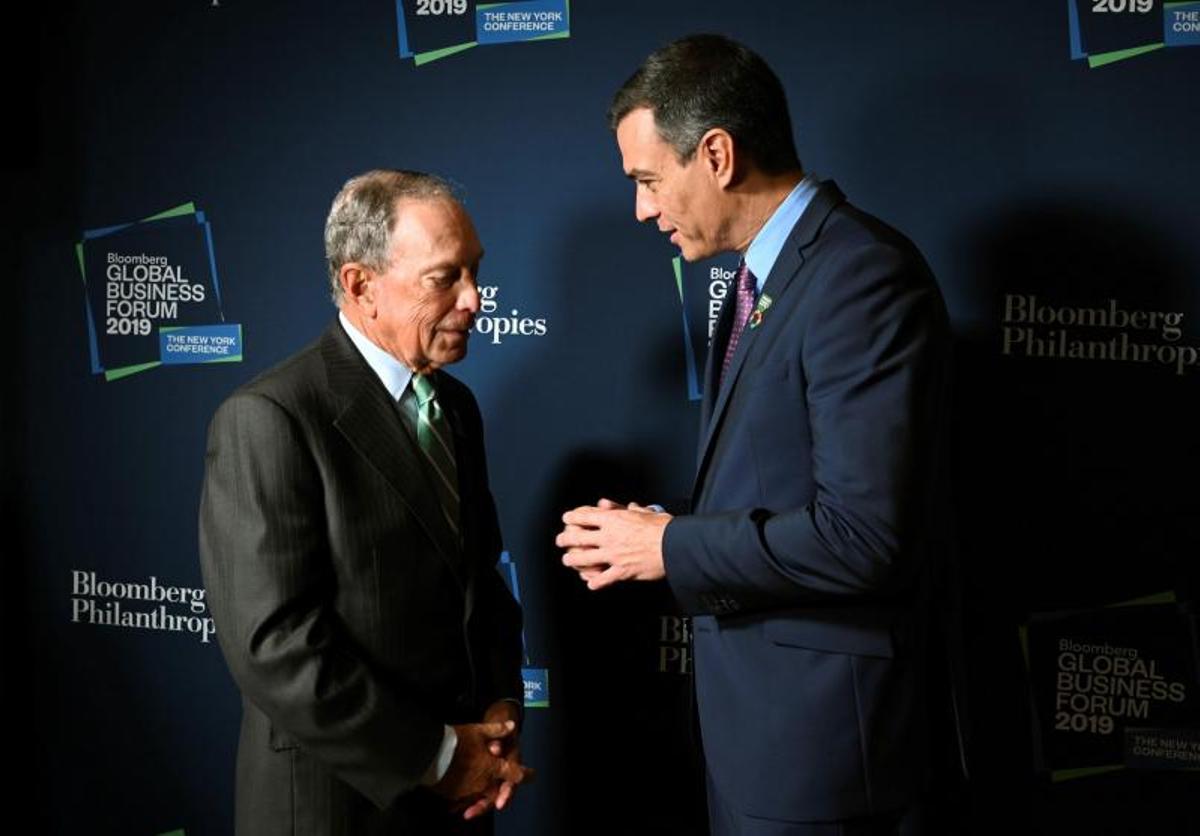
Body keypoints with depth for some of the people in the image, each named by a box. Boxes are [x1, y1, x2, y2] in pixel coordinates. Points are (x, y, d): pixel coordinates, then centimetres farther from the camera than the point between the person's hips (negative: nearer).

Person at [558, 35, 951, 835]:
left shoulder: (863, 276, -19)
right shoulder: (765, 276, 11)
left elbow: (862, 535, -26)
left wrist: (672, 546, -16)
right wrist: (655, 532, 1)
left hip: (817, 726, -9)